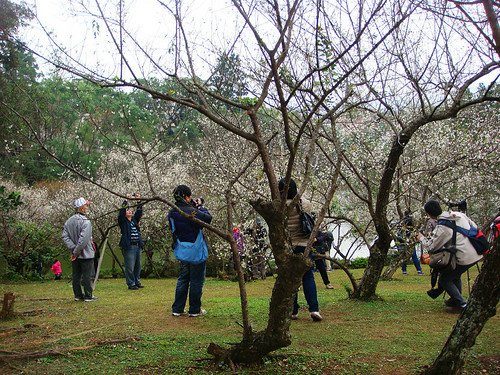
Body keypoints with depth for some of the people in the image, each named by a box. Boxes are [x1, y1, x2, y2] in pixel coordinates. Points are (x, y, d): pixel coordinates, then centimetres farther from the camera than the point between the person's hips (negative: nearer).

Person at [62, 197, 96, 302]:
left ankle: (78, 295, 21)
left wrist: (73, 248, -5)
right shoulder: (86, 222, -18)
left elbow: (65, 236, 0)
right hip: (86, 254, -7)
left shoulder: (69, 221, 4)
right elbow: (83, 239, -26)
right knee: (87, 276, 2)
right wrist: (77, 251, -17)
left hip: (75, 255, 7)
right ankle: (88, 296, 8)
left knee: (76, 276, 13)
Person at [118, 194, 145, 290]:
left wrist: (139, 201, 5)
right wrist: (126, 200, -15)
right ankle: (131, 284, 1)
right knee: (130, 267, -4)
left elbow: (139, 212, 14)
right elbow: (121, 211, -12)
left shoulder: (135, 220, 18)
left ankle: (137, 282, 19)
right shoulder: (123, 221, 1)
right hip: (128, 247, -6)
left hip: (137, 246, 6)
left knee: (138, 266, 10)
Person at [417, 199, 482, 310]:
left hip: (465, 258, -8)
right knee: (455, 274, 28)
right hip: (477, 253, 8)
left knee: (444, 279, 9)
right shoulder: (460, 215, 5)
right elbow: (474, 227, 14)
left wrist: (421, 238, 8)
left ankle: (461, 303, 6)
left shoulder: (441, 228, -15)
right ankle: (456, 299, 37)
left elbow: (430, 247, -10)